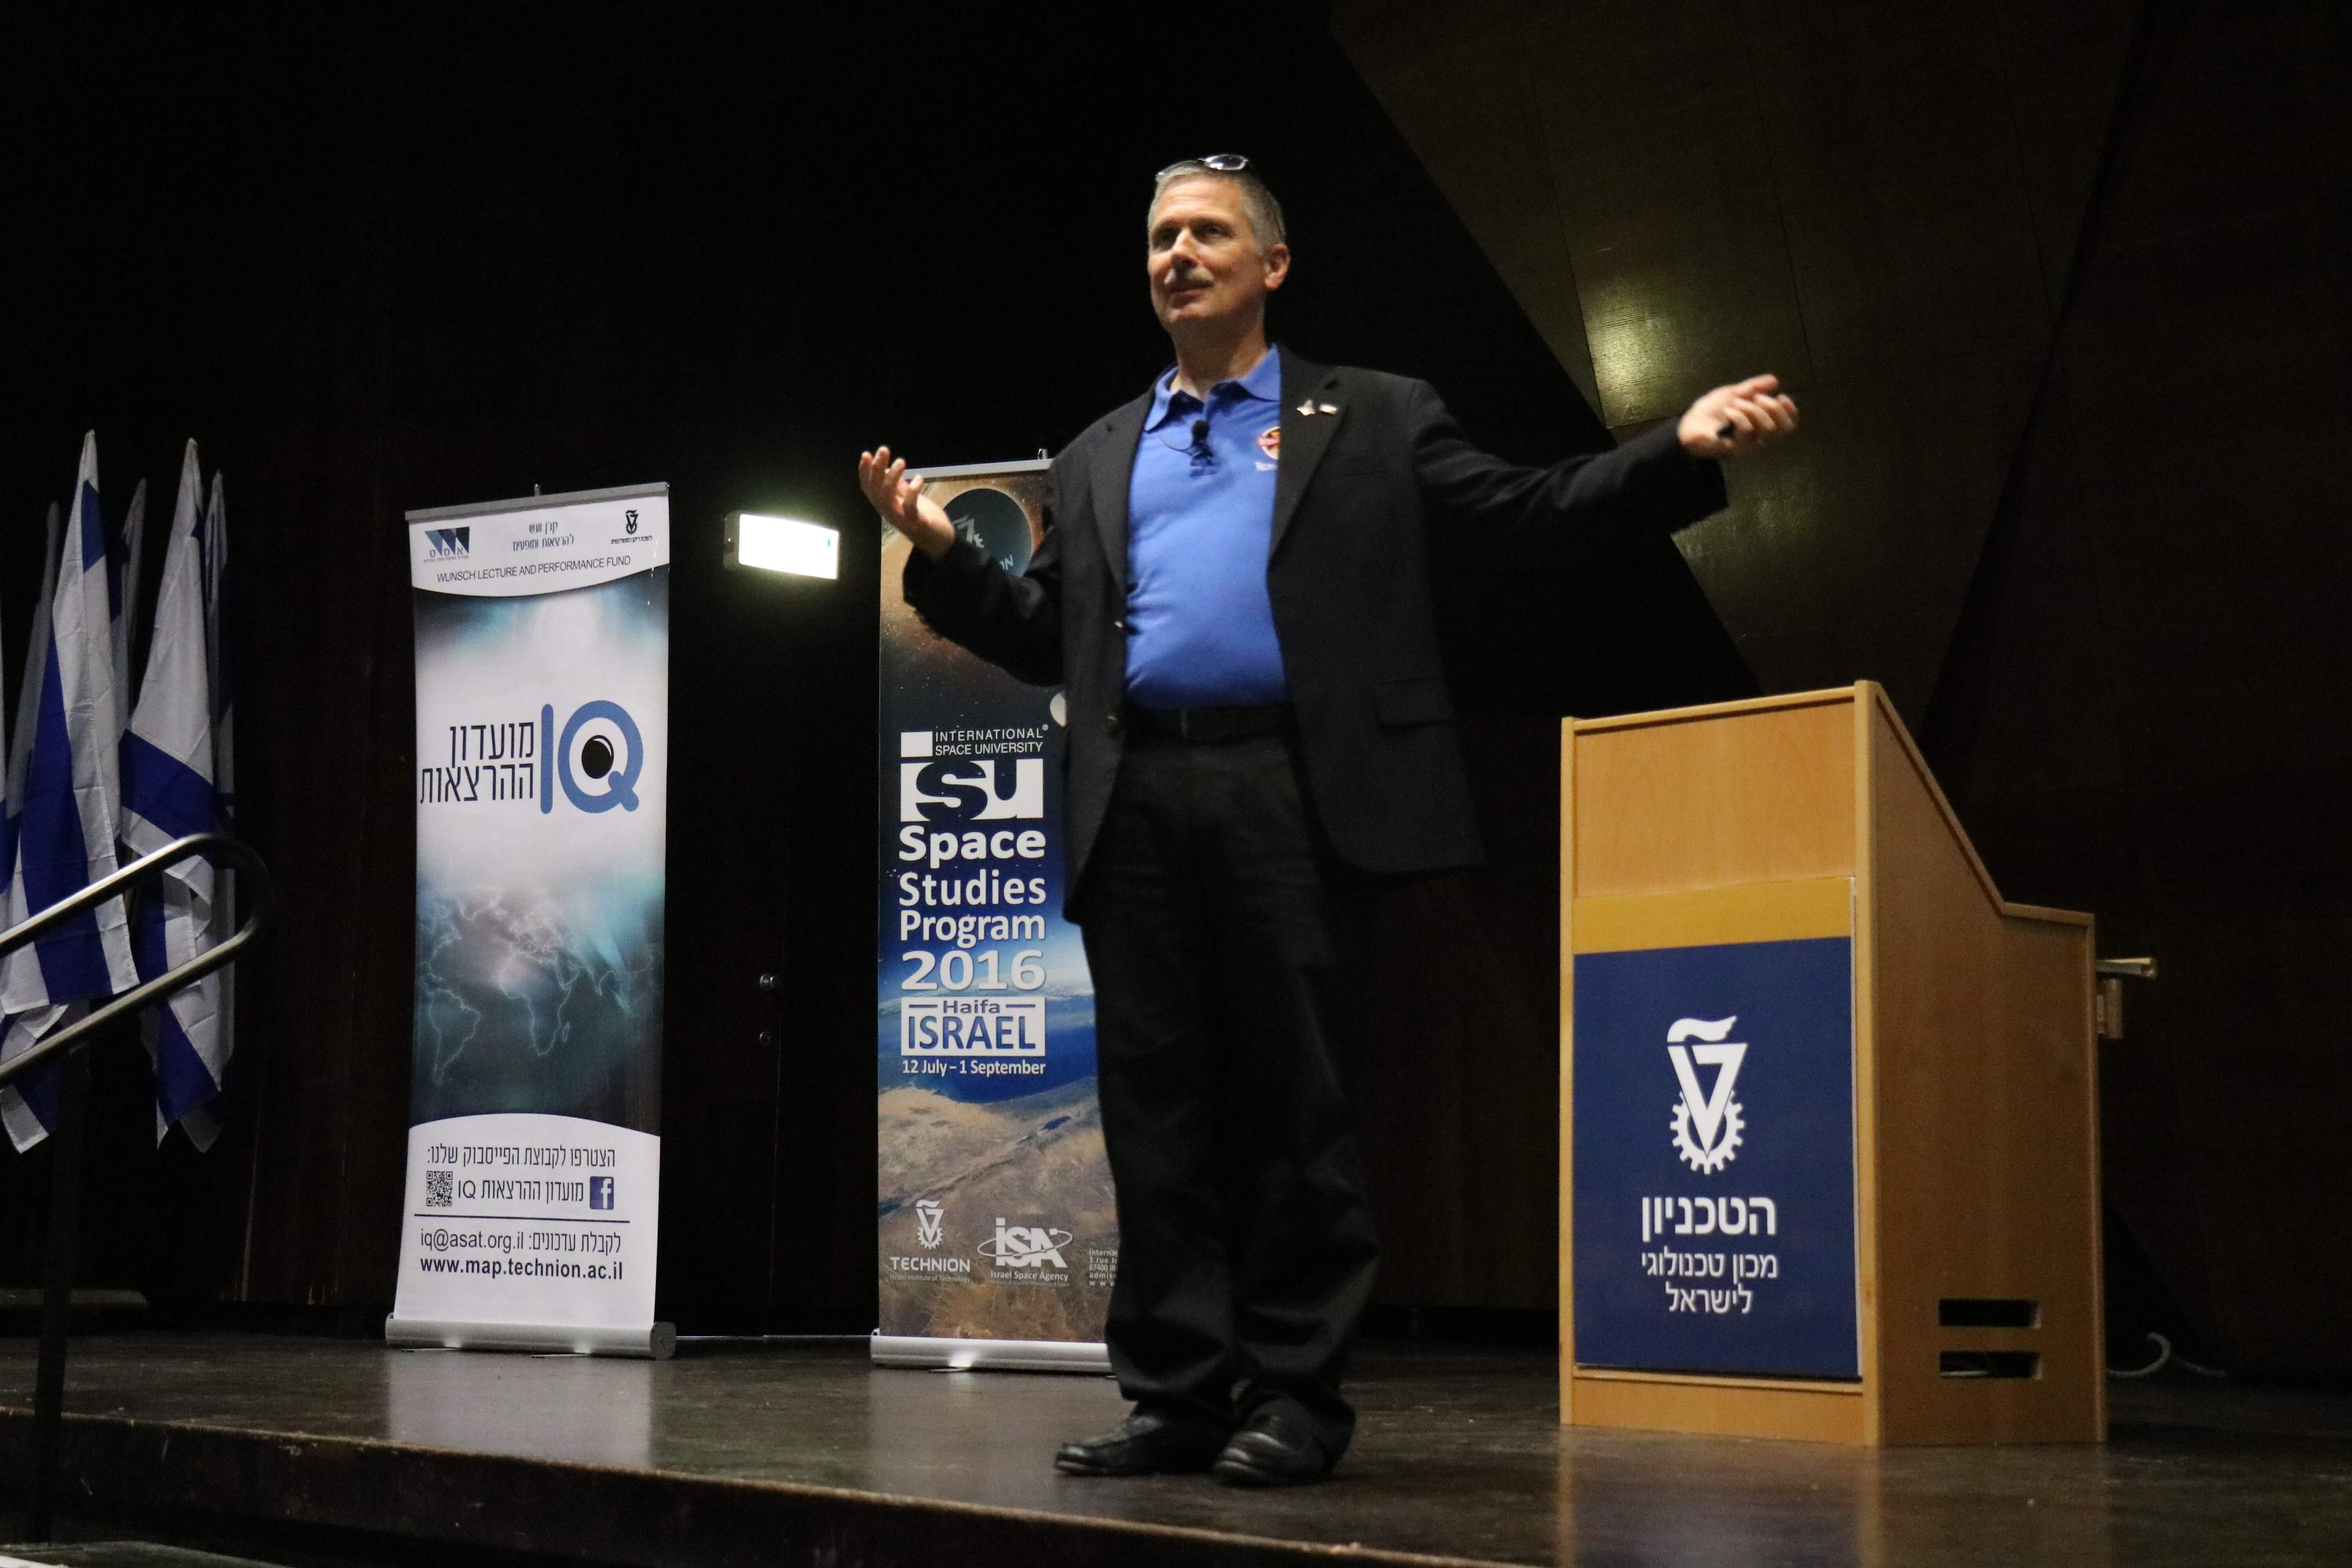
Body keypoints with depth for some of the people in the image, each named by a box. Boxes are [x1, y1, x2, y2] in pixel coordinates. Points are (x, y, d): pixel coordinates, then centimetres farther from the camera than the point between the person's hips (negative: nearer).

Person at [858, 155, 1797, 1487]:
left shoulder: (1375, 423, 13)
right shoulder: (1097, 461, 24)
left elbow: (1534, 522, 8)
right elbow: (1044, 639, 22)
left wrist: (1684, 450, -4)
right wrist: (940, 551, 9)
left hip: (1295, 799, -4)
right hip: (1137, 810, 4)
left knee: (1297, 1104, -2)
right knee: (1158, 1110, 4)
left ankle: (1294, 1399, 6)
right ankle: (1177, 1397, 12)